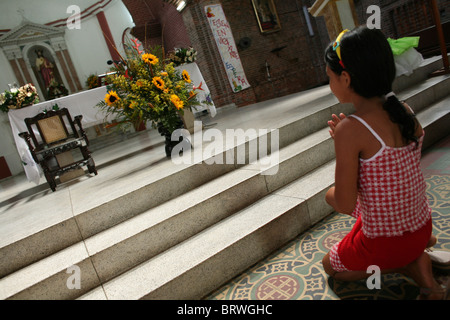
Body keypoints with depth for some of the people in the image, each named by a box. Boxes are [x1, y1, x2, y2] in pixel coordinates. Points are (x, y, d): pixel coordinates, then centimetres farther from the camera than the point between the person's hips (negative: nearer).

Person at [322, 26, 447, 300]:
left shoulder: (350, 129, -29)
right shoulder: (405, 111, -7)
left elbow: (345, 206, -23)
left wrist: (342, 142, -10)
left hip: (386, 243, -6)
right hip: (422, 226, 6)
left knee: (331, 265, 24)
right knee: (330, 195, 25)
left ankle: (412, 266, 6)